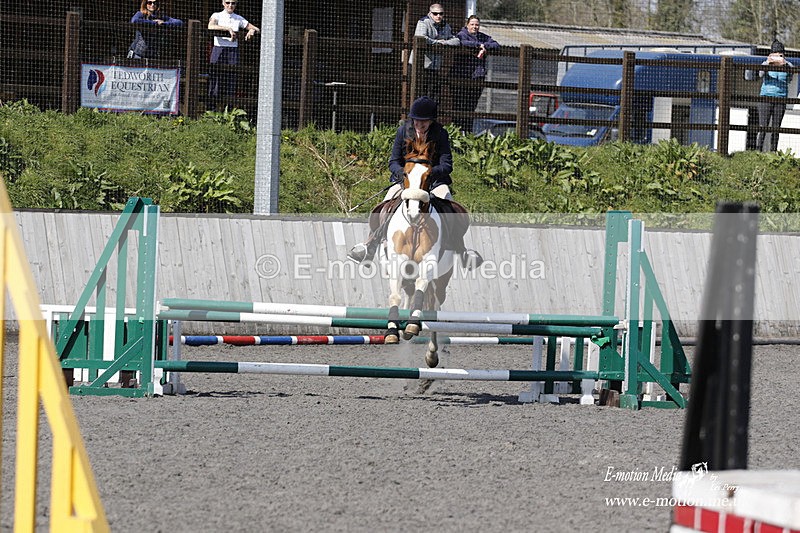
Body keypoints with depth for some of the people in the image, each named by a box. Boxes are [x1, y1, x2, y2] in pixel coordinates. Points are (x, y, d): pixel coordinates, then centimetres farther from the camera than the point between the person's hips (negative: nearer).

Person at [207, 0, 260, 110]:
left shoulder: (239, 19, 13)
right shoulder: (217, 16, 4)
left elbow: (257, 30, 15)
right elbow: (210, 27, -19)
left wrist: (252, 31, -9)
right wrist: (228, 29, -25)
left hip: (233, 50, 3)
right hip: (219, 50, -3)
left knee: (230, 83, -1)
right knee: (215, 80, -7)